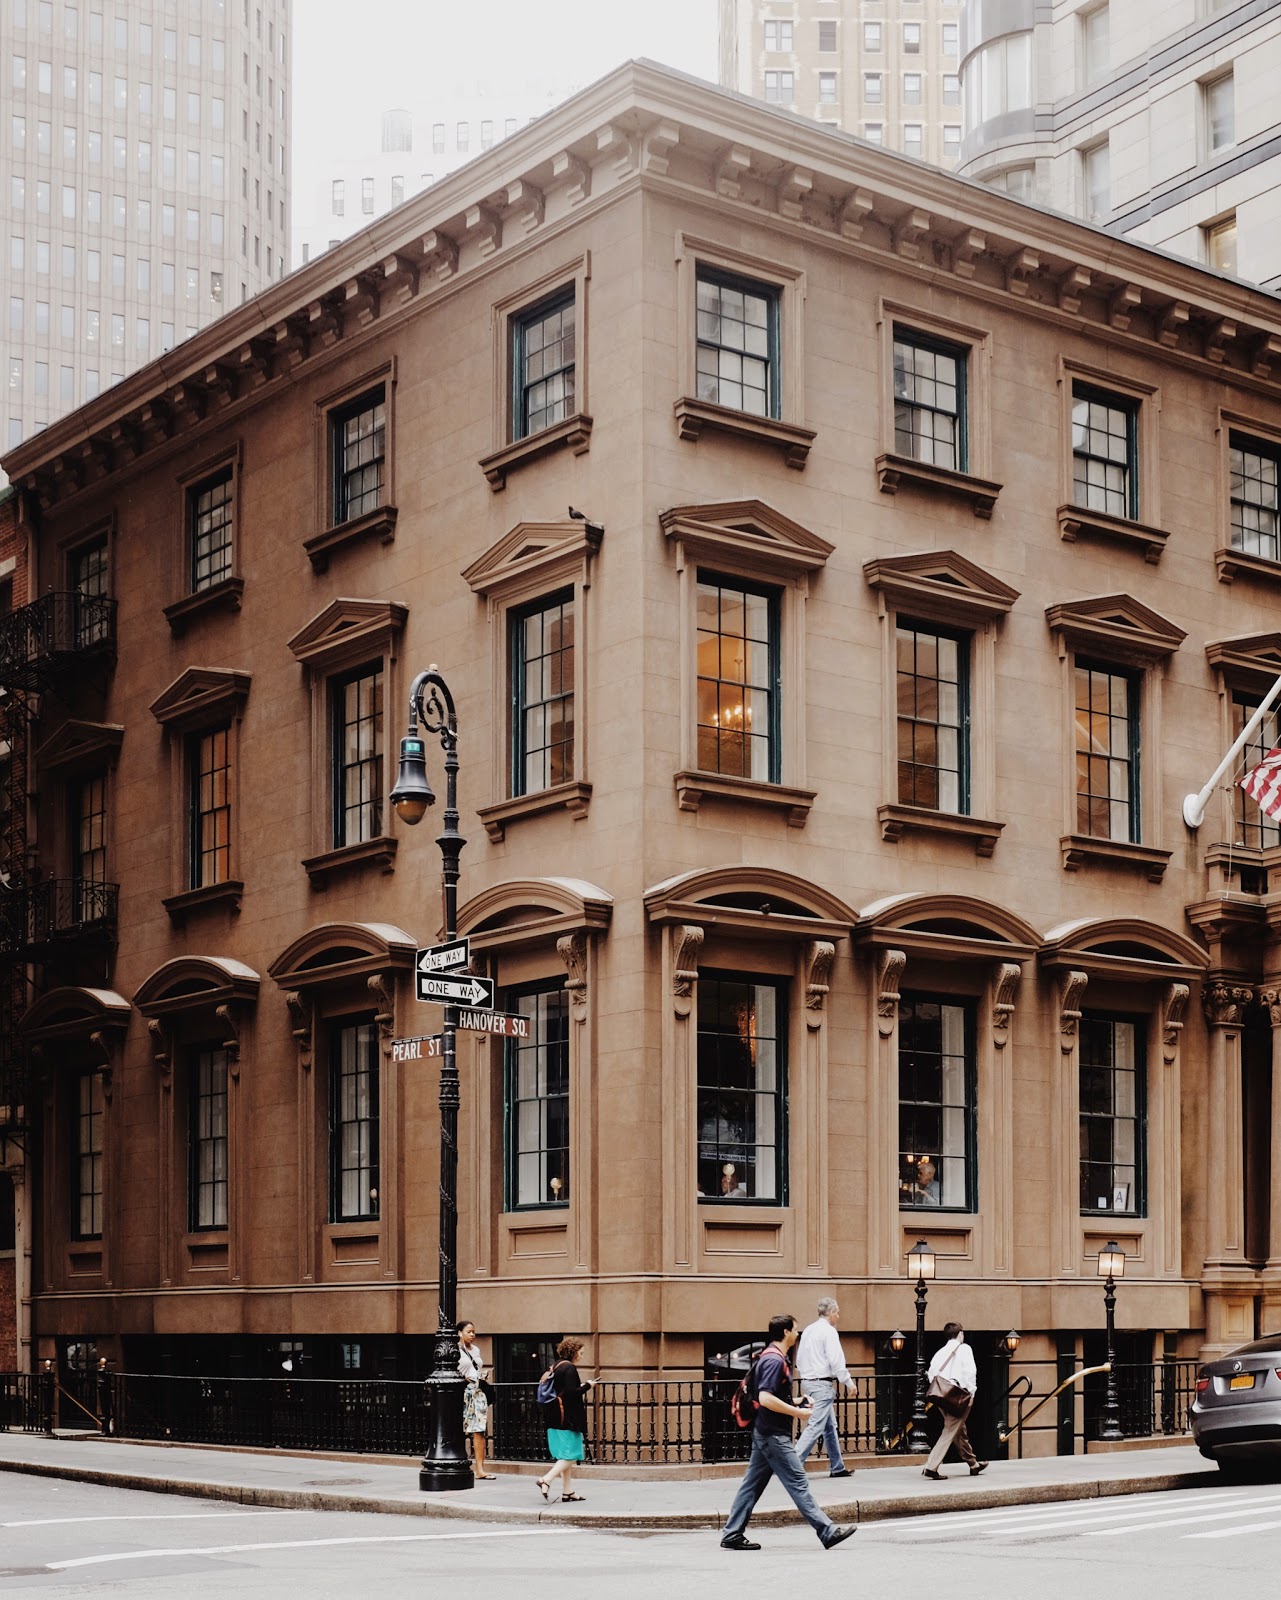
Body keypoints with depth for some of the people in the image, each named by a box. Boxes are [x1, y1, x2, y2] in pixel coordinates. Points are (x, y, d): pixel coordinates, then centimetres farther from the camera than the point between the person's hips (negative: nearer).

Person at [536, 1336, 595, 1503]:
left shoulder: (556, 1367, 12)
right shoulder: (569, 1368, -16)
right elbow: (571, 1393, -22)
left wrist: (581, 1387, 16)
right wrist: (587, 1386, -8)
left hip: (557, 1419, 10)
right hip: (569, 1419, -10)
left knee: (565, 1457, 13)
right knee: (570, 1455, -6)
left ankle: (568, 1491, 14)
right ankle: (546, 1480, -16)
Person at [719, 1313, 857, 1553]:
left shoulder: (771, 1358, 16)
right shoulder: (774, 1360, -17)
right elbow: (765, 1399, -25)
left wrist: (795, 1403, 15)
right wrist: (797, 1412, -19)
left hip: (764, 1434, 10)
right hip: (774, 1435, -10)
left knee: (752, 1485, 10)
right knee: (798, 1483, -8)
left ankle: (732, 1534, 11)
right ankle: (828, 1531, -8)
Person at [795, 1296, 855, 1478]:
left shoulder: (808, 1331, 14)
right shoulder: (829, 1331, -11)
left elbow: (799, 1360, 19)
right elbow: (836, 1361, -16)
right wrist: (848, 1382, -9)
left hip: (807, 1381, 9)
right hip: (823, 1383, -9)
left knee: (830, 1426, 16)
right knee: (815, 1426, -11)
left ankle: (837, 1467, 21)